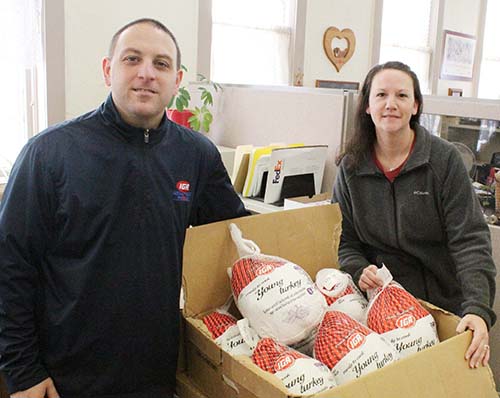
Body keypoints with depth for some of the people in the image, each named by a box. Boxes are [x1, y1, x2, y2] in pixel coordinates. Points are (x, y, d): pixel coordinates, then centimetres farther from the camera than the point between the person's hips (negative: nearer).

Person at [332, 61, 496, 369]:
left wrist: (479, 308, -27)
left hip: (447, 303, -1)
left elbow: (470, 239, -16)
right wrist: (359, 270, -18)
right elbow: (344, 240, 3)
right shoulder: (351, 167, -2)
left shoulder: (444, 159, -10)